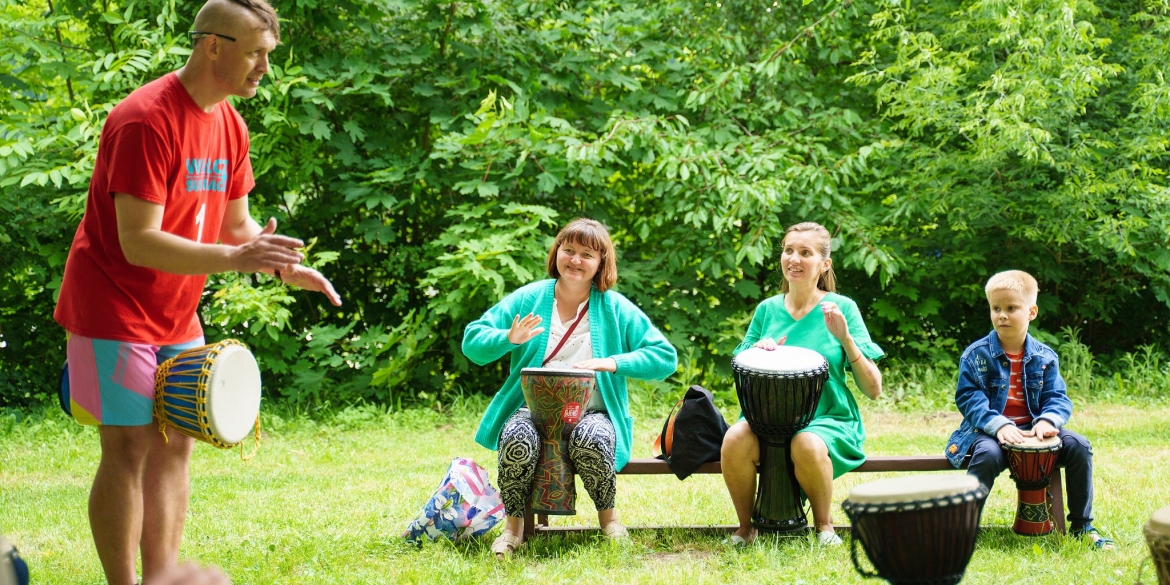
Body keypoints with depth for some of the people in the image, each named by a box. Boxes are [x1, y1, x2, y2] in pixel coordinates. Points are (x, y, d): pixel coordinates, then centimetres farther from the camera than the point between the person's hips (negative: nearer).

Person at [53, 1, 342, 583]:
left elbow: (236, 224, 15)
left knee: (175, 445, 7)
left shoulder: (229, 125, 6)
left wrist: (286, 266, -5)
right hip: (115, 311, -8)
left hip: (175, 316, 8)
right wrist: (232, 258, -36)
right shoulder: (145, 120, -21)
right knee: (130, 448, -8)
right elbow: (138, 242, -27)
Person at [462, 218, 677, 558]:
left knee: (591, 440, -35)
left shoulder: (616, 309, 5)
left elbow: (665, 357, 0)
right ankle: (514, 525, -9)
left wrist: (613, 363, -14)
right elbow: (472, 343, 5)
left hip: (592, 413, 0)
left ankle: (608, 517, -5)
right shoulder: (529, 299, 7)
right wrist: (509, 339, -16)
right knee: (518, 441, -34)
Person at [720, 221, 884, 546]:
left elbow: (873, 390, -4)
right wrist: (756, 351, -7)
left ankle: (824, 525, -8)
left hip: (828, 420, -3)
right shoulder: (767, 310, 9)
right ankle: (745, 526, -5)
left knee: (807, 445, -37)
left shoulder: (842, 309, 0)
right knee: (734, 440, -30)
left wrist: (845, 338, -17)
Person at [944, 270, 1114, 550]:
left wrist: (1048, 421, -22)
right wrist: (999, 425, -26)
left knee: (1078, 446, -16)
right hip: (988, 431, -4)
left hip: (1032, 430, 4)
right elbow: (968, 398, -11)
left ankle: (1082, 526, -1)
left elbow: (1057, 398, 2)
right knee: (988, 454, -37)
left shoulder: (1044, 357, 5)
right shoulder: (976, 355, -5)